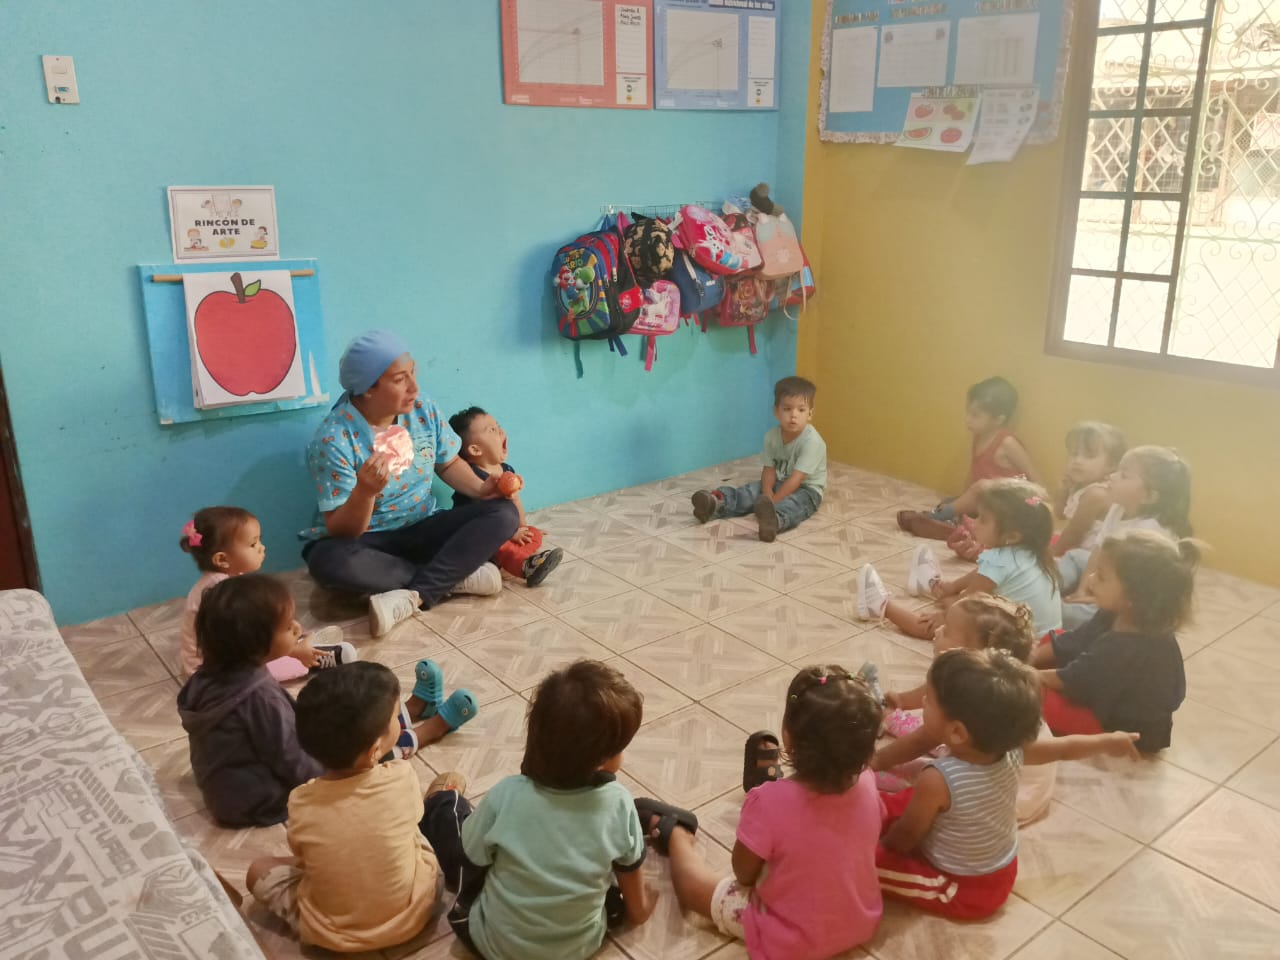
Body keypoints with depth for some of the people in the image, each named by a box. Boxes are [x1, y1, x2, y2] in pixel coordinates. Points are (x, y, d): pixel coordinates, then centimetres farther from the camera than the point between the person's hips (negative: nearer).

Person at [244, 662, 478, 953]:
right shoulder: (401, 779, -25)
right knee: (450, 784, 12)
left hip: (327, 933, 0)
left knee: (258, 870, 22)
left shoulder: (300, 803, -22)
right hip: (411, 917, 0)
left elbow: (303, 856, -1)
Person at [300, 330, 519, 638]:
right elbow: (340, 531, -20)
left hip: (423, 531, 5)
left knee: (504, 513, -17)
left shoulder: (424, 411, -5)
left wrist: (479, 488, -9)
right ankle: (455, 577, -23)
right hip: (367, 541, -4)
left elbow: (449, 463, 12)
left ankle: (413, 596, -28)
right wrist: (365, 492, -41)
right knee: (328, 560, -39)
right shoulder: (334, 439, -20)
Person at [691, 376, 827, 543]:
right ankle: (717, 503, -41)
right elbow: (769, 470, -4)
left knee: (792, 503, -38)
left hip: (807, 489, -7)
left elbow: (796, 478, -26)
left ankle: (774, 520, -71)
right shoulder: (772, 436, -4)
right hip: (779, 484, 7)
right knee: (752, 490, -16)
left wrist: (773, 502, -30)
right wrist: (767, 493, -24)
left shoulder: (812, 441, -23)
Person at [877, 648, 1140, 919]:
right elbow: (1066, 747, 1)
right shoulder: (1011, 751, -17)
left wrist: (883, 844, 1)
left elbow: (907, 836, -19)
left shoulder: (938, 781, -35)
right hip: (1001, 873, 7)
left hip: (965, 890, -7)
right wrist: (1109, 741, 19)